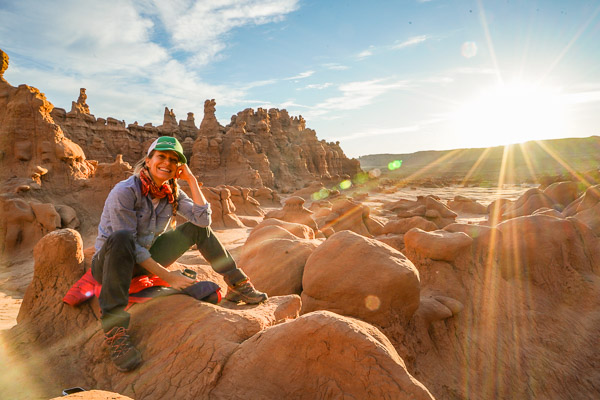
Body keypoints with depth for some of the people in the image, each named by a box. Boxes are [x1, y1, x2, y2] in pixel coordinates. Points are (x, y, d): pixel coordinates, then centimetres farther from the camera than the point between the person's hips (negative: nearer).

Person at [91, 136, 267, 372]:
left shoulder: (172, 193, -4)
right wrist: (166, 276, -27)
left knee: (198, 228, -6)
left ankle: (237, 284, -4)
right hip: (108, 263, -5)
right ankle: (113, 329, -34)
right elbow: (128, 244, -25)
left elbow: (203, 219, -17)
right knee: (121, 238, -39)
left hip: (144, 261, 6)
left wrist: (191, 179, -16)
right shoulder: (125, 191, -22)